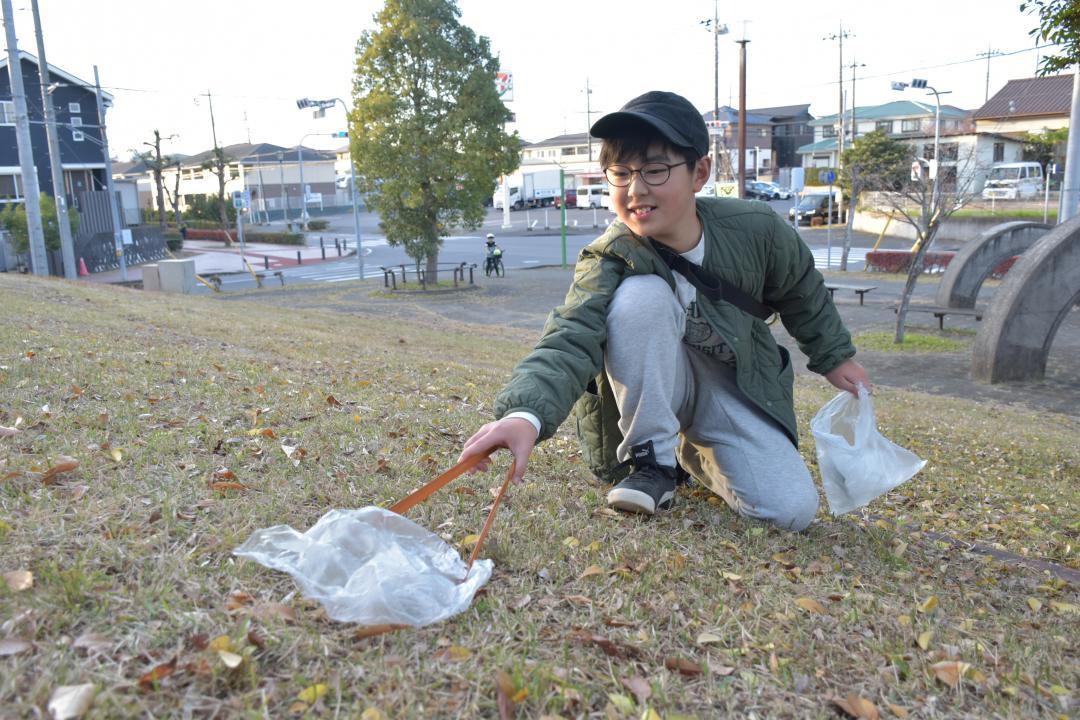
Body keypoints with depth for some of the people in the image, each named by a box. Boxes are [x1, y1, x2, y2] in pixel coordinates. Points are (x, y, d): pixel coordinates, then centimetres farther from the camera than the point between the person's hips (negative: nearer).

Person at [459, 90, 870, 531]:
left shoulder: (755, 228, -17)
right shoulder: (610, 262, -26)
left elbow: (801, 292, 4)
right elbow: (572, 337, -44)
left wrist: (835, 357, 16)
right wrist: (527, 413, -63)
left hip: (738, 388, 3)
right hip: (656, 385, -3)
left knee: (792, 511, -17)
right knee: (641, 293, -35)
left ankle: (696, 455, 15)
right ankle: (651, 461, -20)